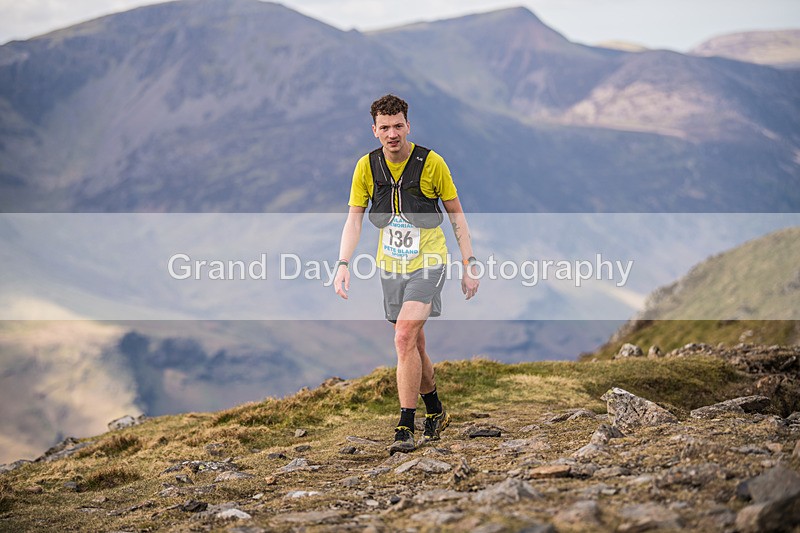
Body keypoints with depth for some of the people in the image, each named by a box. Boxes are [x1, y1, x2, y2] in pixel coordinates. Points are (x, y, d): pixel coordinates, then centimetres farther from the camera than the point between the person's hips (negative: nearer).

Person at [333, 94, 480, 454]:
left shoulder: (431, 163, -10)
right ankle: (435, 412, 33)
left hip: (428, 263, -4)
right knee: (413, 345, 13)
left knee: (404, 338, -19)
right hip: (390, 266, 4)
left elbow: (456, 214, -1)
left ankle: (405, 428, -16)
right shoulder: (367, 167, -2)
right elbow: (354, 219, -1)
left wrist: (469, 265, -4)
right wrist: (343, 265, -14)